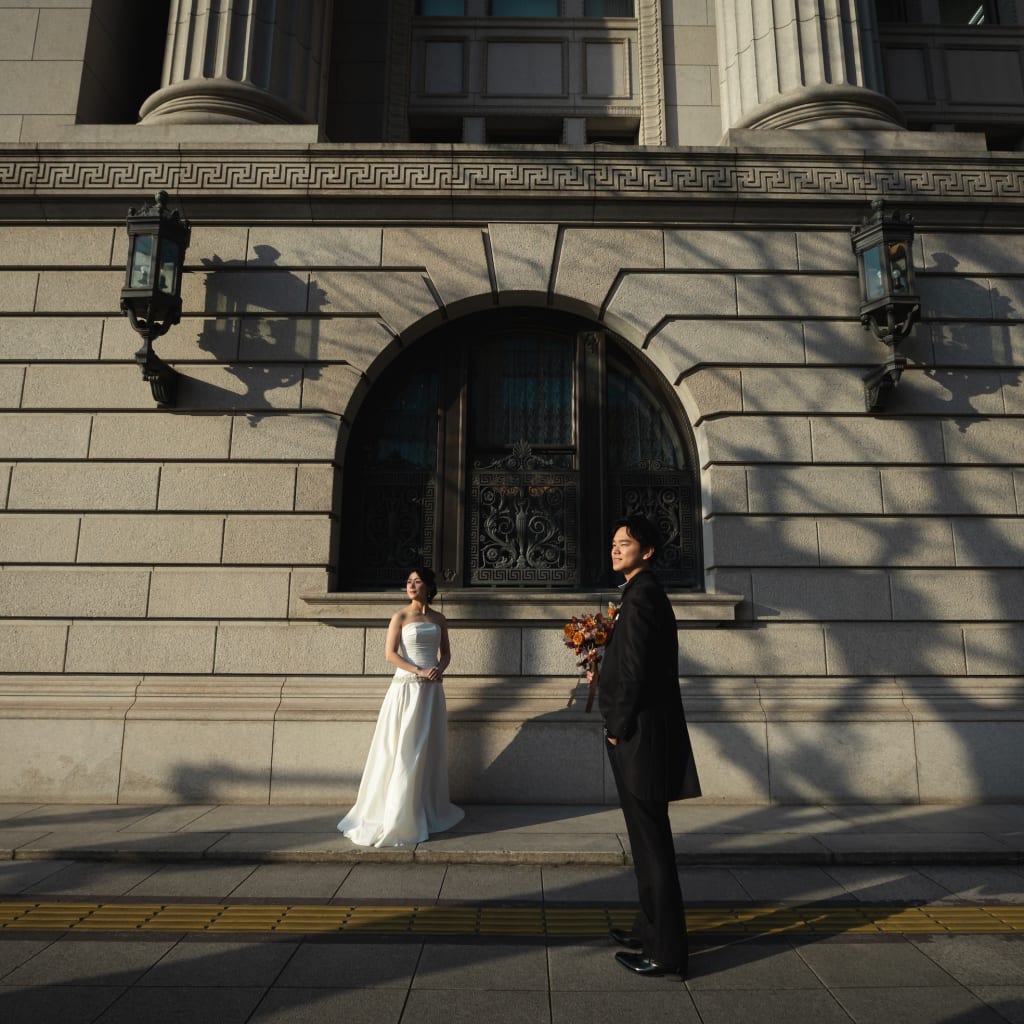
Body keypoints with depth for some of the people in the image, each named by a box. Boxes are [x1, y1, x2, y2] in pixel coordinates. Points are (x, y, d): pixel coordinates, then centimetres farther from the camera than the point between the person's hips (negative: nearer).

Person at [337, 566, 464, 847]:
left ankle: (428, 809, 25)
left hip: (432, 688, 4)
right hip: (407, 686, -4)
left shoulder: (438, 618, 9)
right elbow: (390, 653, -10)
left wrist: (440, 669, -6)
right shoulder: (400, 617, -3)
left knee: (430, 748, 11)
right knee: (404, 748, -2)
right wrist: (419, 671, -18)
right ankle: (397, 813, 9)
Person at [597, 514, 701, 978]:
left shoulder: (640, 597, -18)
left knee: (651, 841, 1)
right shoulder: (646, 593, 14)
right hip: (643, 734, 10)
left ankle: (666, 951, 14)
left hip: (639, 737, -10)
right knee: (648, 837, 20)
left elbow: (634, 671, -21)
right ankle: (652, 928, 36)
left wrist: (619, 727, -13)